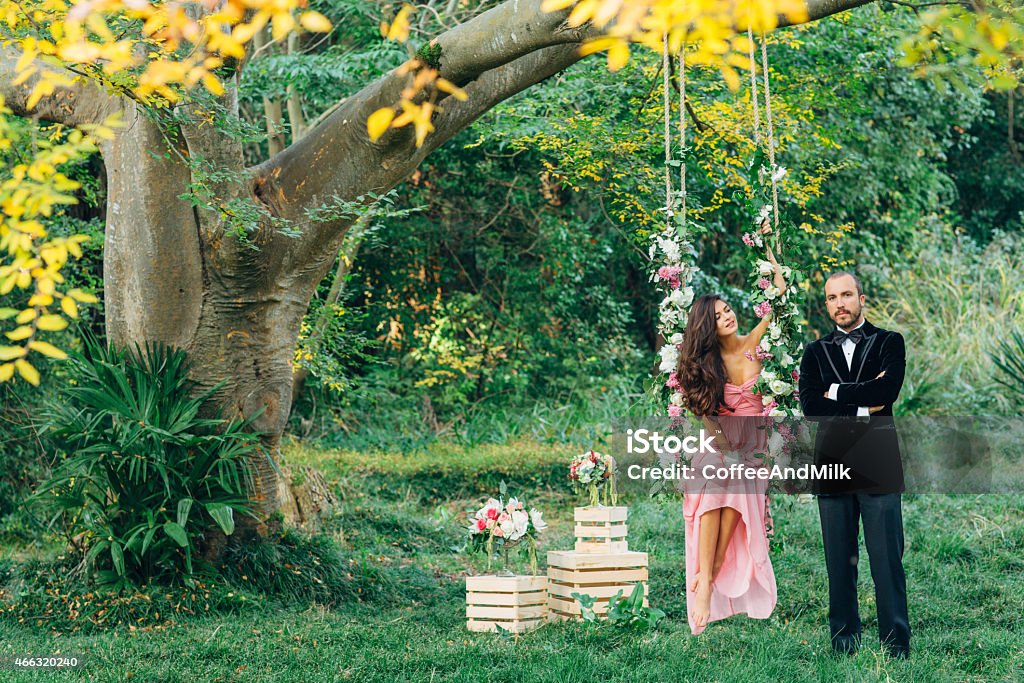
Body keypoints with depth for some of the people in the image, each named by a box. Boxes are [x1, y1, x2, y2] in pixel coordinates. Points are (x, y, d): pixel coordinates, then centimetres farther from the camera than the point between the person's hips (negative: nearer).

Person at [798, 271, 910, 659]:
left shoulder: (889, 343, 6)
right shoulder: (815, 352, 13)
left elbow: (888, 389, -12)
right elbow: (810, 406, -2)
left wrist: (835, 391, -6)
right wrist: (863, 408, -7)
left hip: (878, 465, -2)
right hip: (831, 465, 2)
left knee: (887, 559, -4)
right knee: (839, 559, 5)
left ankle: (896, 642, 1)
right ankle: (844, 638, 13)